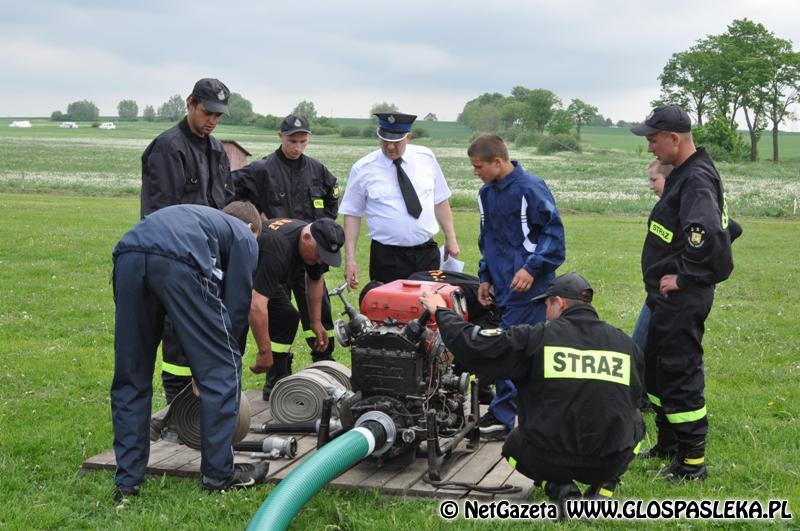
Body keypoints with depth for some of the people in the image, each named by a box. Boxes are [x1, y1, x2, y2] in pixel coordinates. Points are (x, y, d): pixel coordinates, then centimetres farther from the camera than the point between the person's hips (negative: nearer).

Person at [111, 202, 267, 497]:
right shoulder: (244, 236, 28)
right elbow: (237, 306, 17)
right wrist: (226, 351, 27)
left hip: (128, 257, 6)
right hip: (178, 263, -6)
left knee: (131, 377, 18)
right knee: (221, 369, 10)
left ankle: (127, 480, 20)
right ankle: (218, 473, 16)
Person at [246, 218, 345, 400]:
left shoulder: (317, 242, -15)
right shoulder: (277, 248, -41)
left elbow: (315, 280, 6)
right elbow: (256, 306, -45)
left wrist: (316, 322, 5)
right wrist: (265, 352, -40)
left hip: (263, 275, 8)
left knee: (287, 317, 0)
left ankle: (276, 385, 7)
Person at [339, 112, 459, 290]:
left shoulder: (426, 158, 4)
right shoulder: (363, 169, -3)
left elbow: (440, 201, 11)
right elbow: (352, 214, -1)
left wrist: (450, 238, 6)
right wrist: (350, 259, -6)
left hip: (427, 253, 2)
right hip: (387, 257, -2)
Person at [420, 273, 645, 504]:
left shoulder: (537, 337, -7)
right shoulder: (627, 344, 3)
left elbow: (471, 344, -6)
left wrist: (441, 312, 12)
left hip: (549, 460, -1)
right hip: (609, 463, 2)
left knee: (514, 446, 33)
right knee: (635, 419, 33)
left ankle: (558, 487, 5)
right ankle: (603, 488, 11)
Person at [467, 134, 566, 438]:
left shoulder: (530, 188, -11)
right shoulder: (487, 193, 14)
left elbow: (553, 231, -12)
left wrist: (532, 268, -19)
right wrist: (485, 277, 19)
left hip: (527, 285, -8)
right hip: (502, 285, 8)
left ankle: (502, 416, -3)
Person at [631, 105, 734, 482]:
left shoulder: (697, 180, -19)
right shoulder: (684, 175, 13)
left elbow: (707, 233, -36)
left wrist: (685, 277, -24)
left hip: (682, 300, -11)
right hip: (667, 298, 11)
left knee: (680, 376, -4)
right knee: (657, 370, 20)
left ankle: (693, 463, 6)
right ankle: (668, 446, 34)